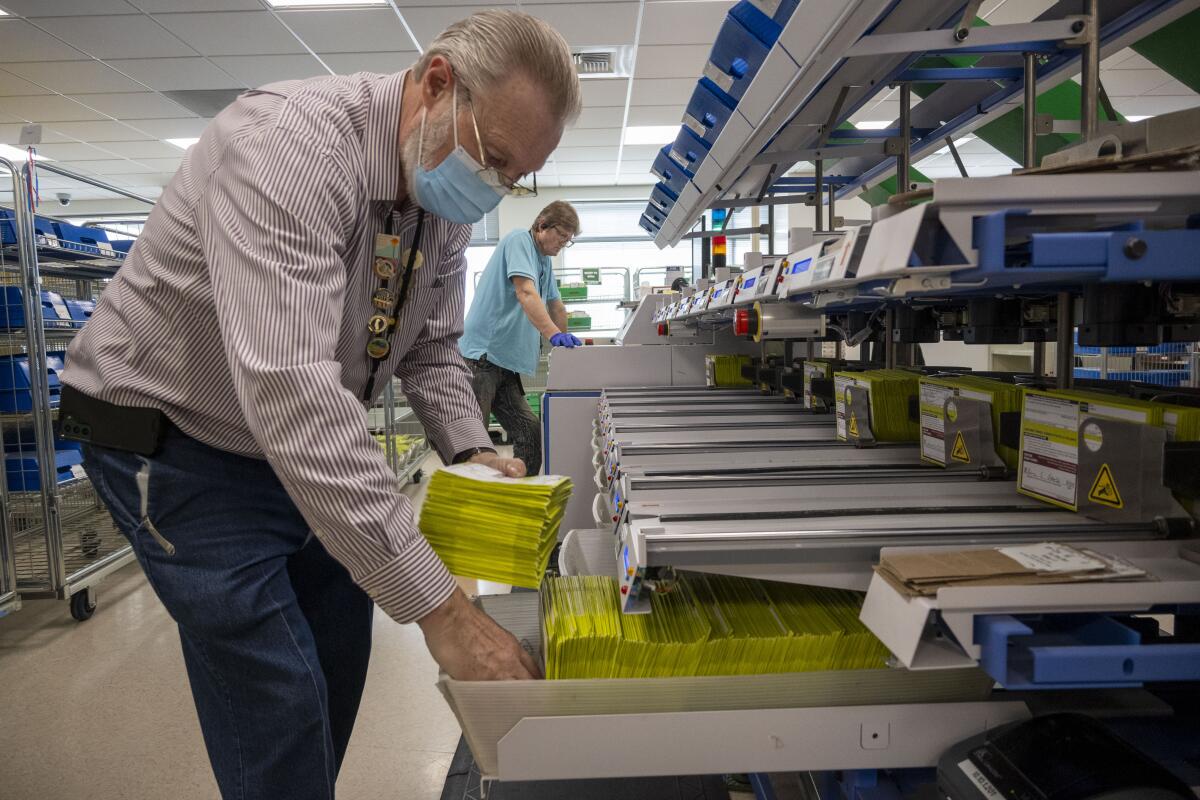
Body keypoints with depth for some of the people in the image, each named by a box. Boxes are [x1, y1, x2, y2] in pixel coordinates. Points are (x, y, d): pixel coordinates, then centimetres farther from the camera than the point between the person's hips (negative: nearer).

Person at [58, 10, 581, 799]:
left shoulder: (448, 198, -6)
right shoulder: (288, 143, -32)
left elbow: (432, 347, 5)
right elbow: (290, 391, -42)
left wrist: (470, 450, -14)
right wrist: (441, 606, -42)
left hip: (312, 444, 8)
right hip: (178, 438, -7)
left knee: (339, 653, 14)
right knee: (280, 702, -6)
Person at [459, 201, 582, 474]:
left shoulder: (544, 260, 22)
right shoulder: (519, 241, -6)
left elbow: (555, 305, 34)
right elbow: (526, 292, -22)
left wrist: (566, 340, 40)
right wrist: (554, 334, -33)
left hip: (506, 364, 9)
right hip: (481, 356, -9)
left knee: (531, 436, 2)